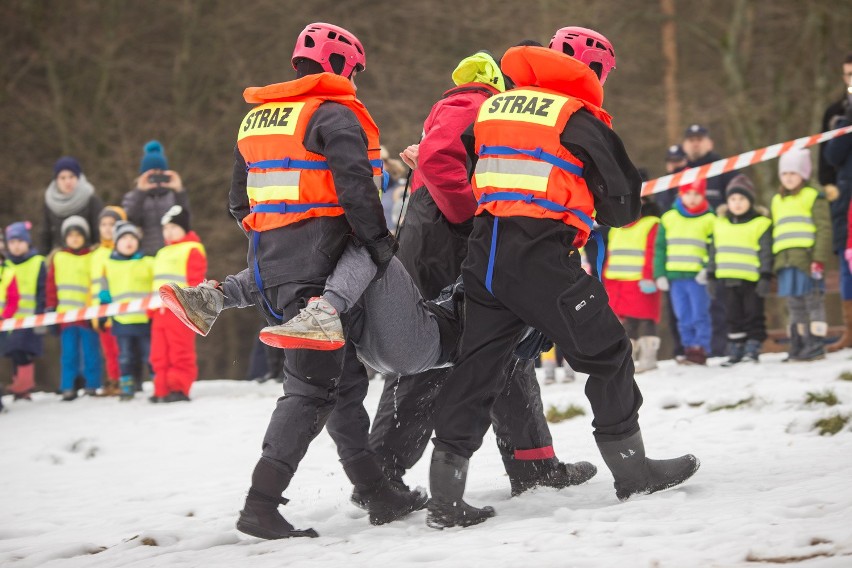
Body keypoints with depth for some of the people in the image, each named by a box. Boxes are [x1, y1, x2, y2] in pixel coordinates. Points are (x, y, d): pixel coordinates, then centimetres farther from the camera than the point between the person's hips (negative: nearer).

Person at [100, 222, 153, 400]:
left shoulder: (148, 263, 1)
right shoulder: (108, 265, 10)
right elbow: (105, 291, 19)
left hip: (146, 320, -3)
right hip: (122, 321, 3)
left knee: (150, 355, 1)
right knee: (126, 357, 8)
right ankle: (127, 386, 16)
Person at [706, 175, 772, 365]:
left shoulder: (760, 224, -5)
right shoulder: (720, 223, 10)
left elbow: (766, 253, -7)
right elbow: (714, 251, 14)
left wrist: (765, 278, -12)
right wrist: (711, 276, 11)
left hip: (751, 280, -5)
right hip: (729, 278, 5)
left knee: (753, 316, 1)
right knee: (734, 317, 11)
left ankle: (753, 348, 5)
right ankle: (735, 350, 16)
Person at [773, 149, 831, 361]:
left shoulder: (814, 198, 0)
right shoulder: (777, 201, 21)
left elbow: (824, 229, -6)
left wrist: (819, 259, -14)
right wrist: (773, 262, 17)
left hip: (806, 260, -6)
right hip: (785, 262, 7)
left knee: (813, 302, -4)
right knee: (794, 306, 9)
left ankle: (816, 343, -2)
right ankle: (799, 345, 14)